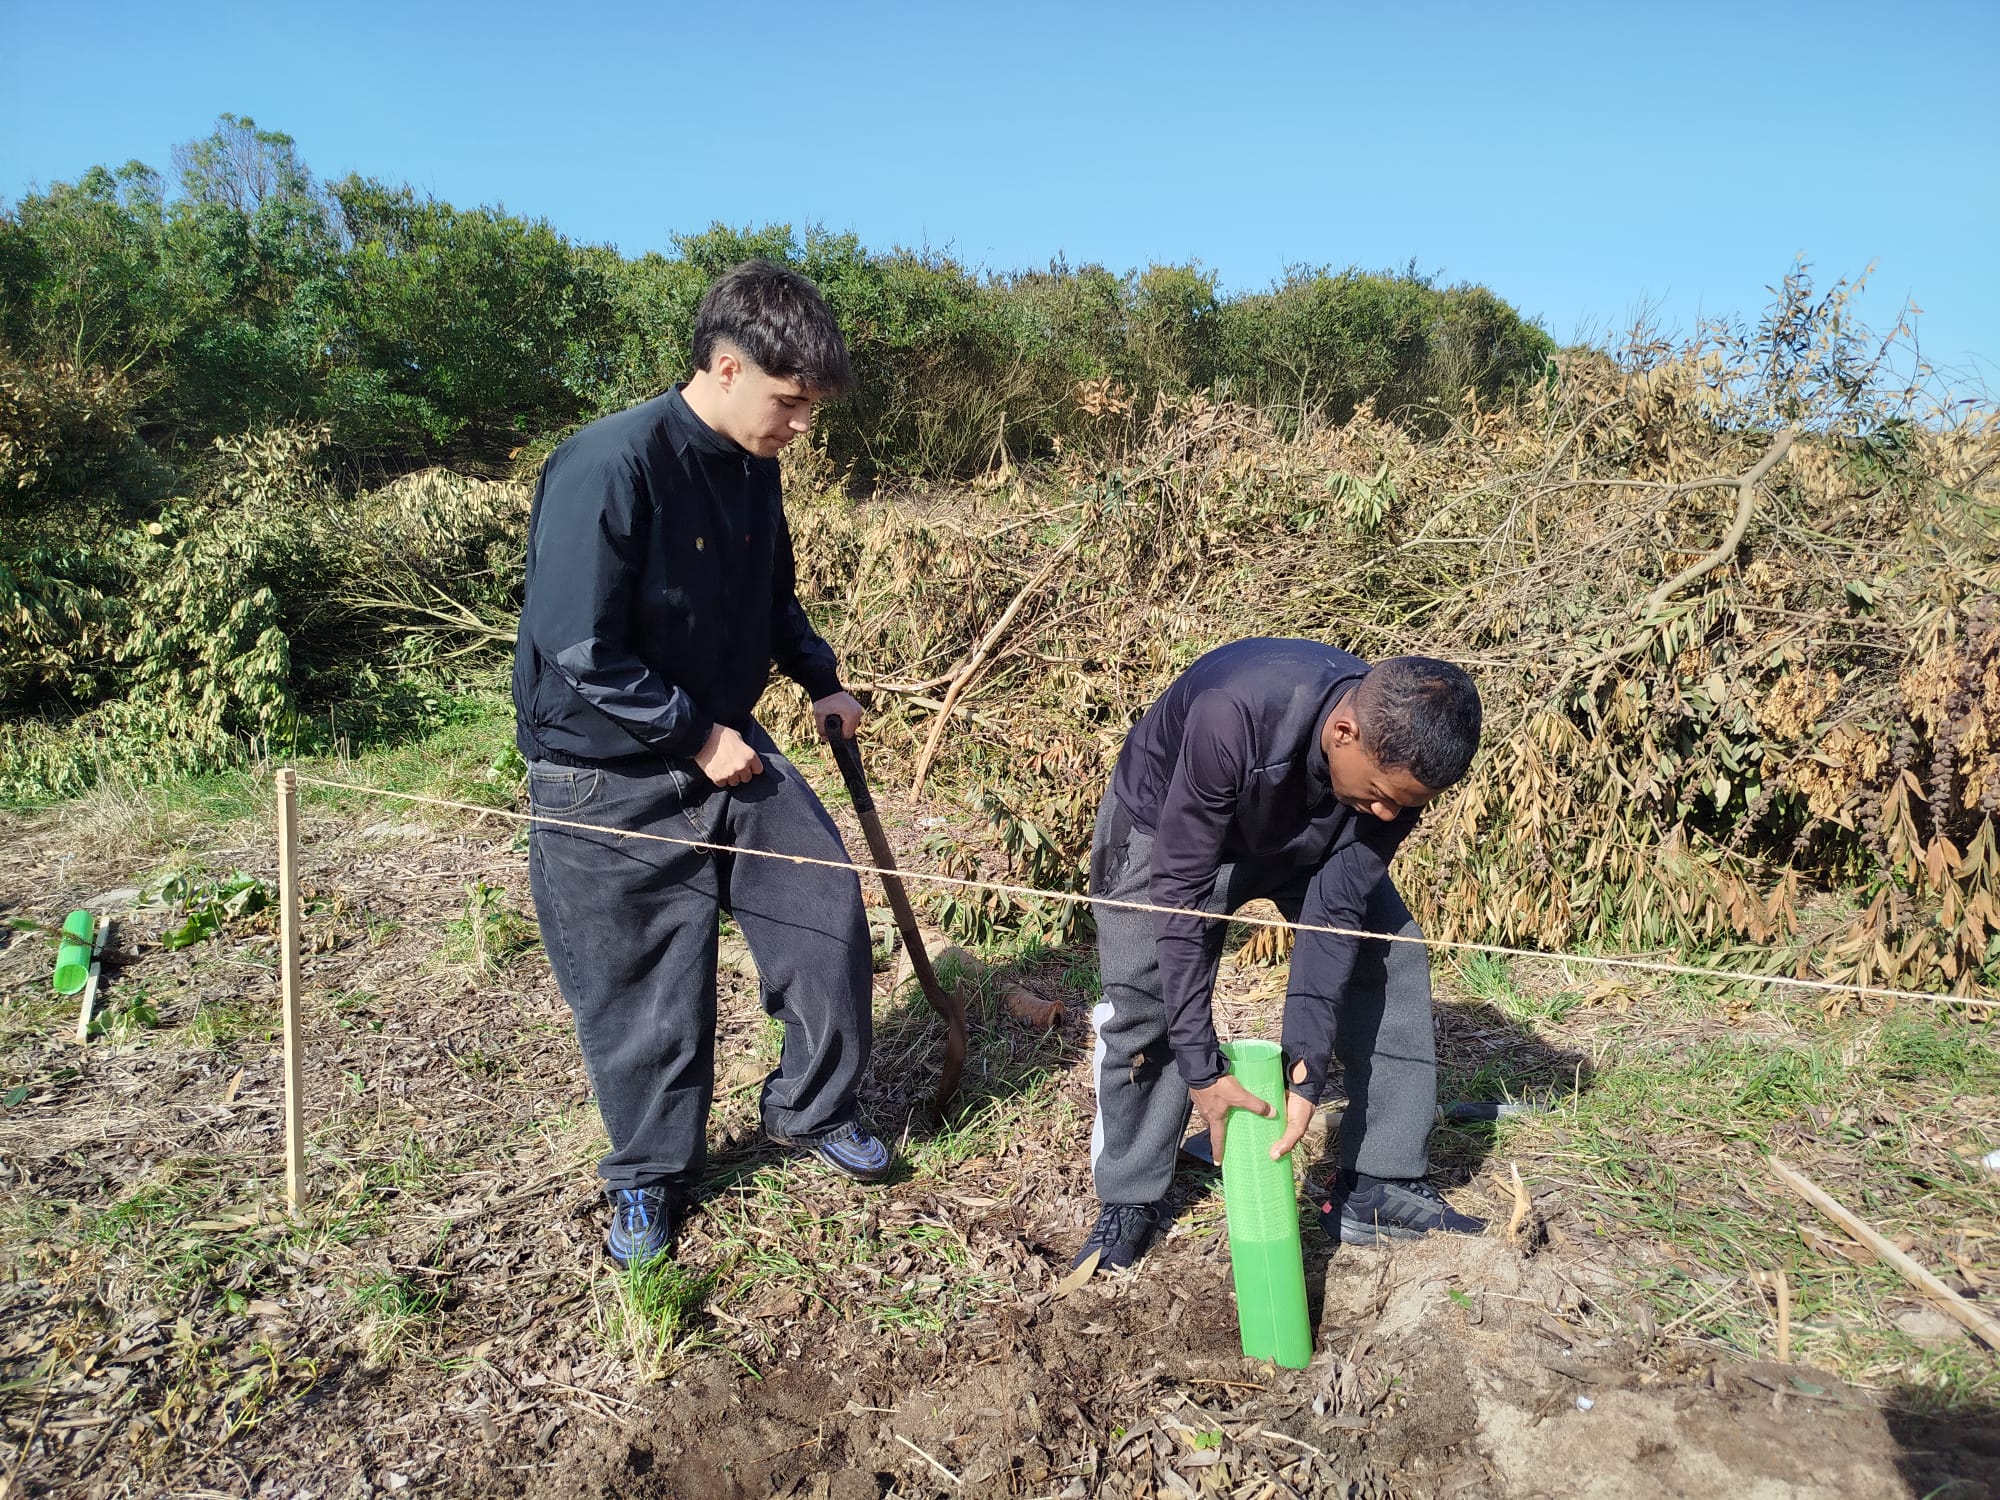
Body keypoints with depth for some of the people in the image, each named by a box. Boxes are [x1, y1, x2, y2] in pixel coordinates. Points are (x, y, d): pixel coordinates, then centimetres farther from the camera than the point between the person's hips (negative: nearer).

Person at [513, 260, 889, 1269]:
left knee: (829, 913, 6)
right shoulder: (609, 467, -23)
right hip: (614, 784, -7)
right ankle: (649, 1181, 30)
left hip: (729, 750, 7)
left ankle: (812, 1110, 30)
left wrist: (820, 680, 9)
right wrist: (697, 736, -18)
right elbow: (579, 653, -24)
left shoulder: (753, 468, 1)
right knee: (644, 994, 5)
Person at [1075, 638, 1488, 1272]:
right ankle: (1129, 1203, 9)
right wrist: (1201, 1070, -38)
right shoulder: (1234, 716, -44)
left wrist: (1306, 1072, -31)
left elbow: (1335, 911, -25)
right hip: (1170, 823, -4)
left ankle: (1379, 1189, 4)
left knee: (1394, 954, -6)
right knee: (1141, 1008, -13)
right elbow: (1182, 891, -39)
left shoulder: (1397, 758, -28)